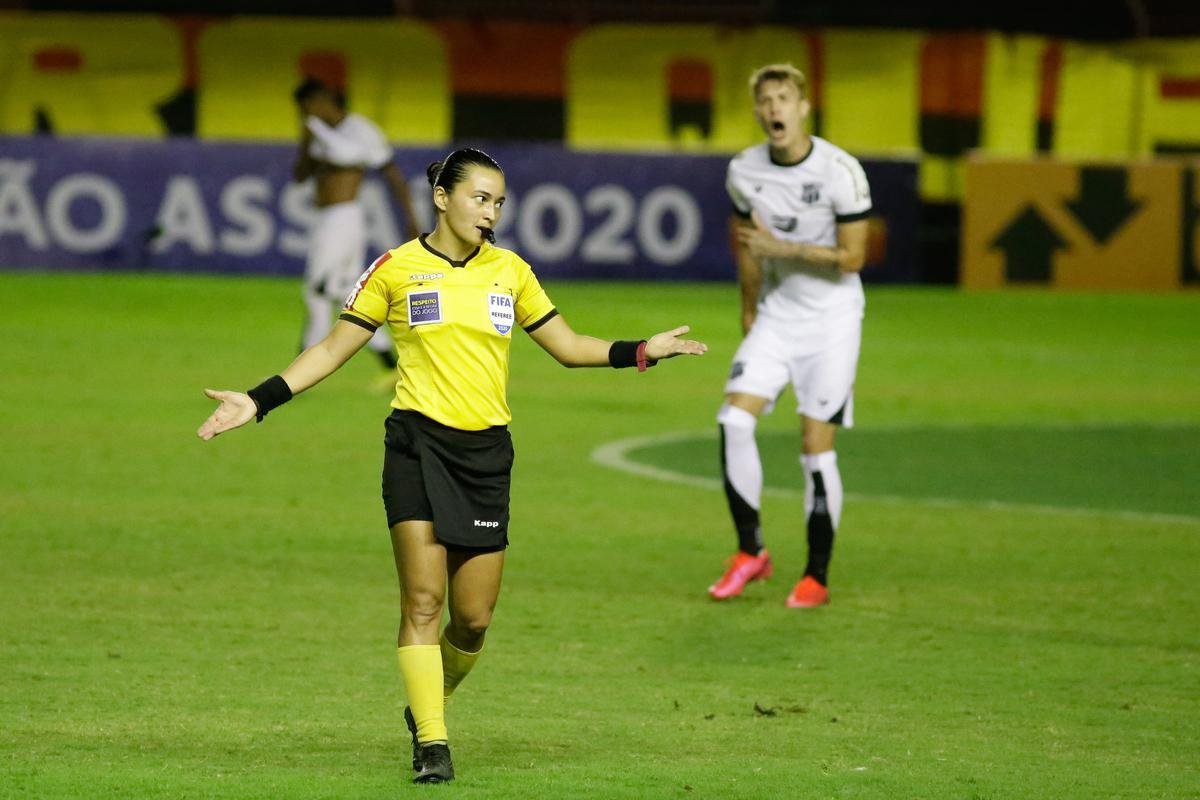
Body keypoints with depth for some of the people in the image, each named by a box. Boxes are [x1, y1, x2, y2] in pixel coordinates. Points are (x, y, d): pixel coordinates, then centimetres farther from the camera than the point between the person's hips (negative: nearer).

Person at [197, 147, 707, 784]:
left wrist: (641, 351, 7)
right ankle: (432, 744, -8)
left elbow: (567, 346, 19)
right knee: (423, 600, -11)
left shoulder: (510, 271, 10)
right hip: (418, 444, -3)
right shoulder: (396, 270, 1)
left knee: (474, 618, 1)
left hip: (486, 451, 3)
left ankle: (428, 706, 27)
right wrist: (258, 399, -2)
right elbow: (334, 348, 6)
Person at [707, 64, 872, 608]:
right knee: (734, 420, -14)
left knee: (816, 447, -6)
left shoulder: (840, 171, -16)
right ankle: (750, 552, -1)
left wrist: (781, 246, -20)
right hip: (775, 317, 4)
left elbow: (852, 258, -14)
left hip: (831, 322, -4)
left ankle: (817, 577, 5)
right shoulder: (744, 171, -1)